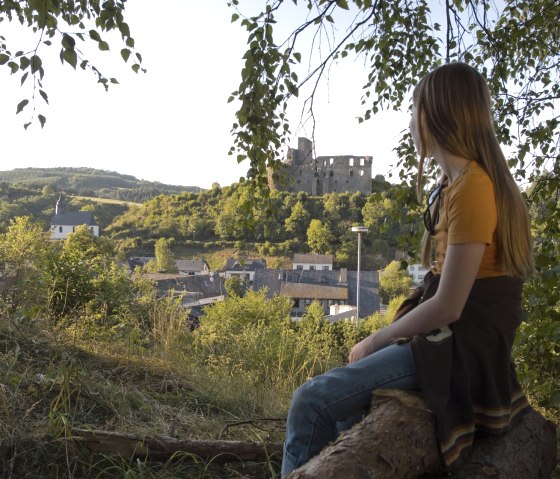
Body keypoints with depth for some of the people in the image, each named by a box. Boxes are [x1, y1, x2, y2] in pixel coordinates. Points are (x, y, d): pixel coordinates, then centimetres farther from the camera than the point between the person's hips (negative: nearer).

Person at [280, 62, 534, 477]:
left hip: (463, 347, -10)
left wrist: (375, 342, -9)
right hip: (451, 335, 10)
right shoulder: (459, 182, 12)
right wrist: (384, 338, 5)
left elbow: (448, 306, -21)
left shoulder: (471, 187, -19)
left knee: (313, 401, -15)